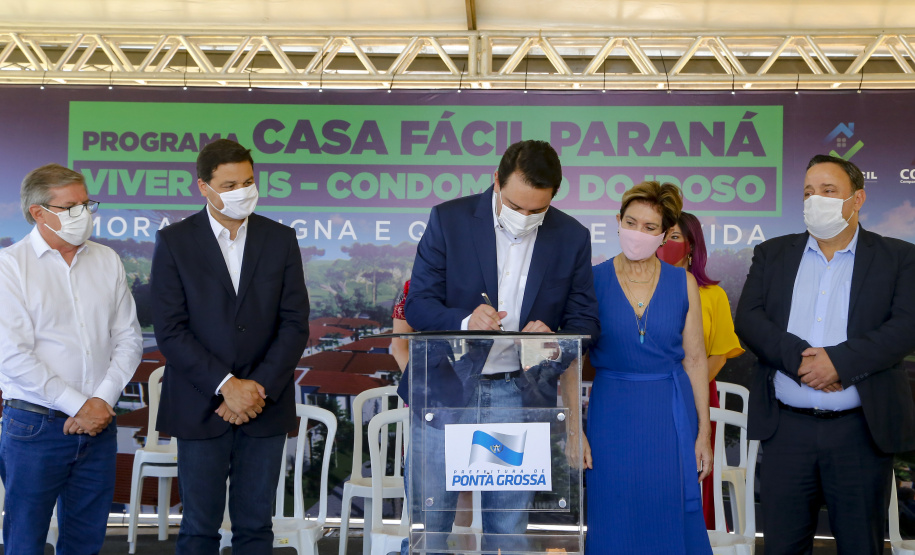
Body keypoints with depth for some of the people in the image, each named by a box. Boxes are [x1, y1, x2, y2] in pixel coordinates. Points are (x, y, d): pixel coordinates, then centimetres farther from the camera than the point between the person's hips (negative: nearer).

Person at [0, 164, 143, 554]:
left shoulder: (107, 261, 9)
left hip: (99, 423, 4)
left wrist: (103, 400, -6)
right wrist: (78, 405, -13)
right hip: (35, 426, -4)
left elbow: (129, 339, 8)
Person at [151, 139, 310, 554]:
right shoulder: (174, 242, -1)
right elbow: (170, 331, -7)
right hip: (201, 408, -2)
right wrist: (226, 385, -14)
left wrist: (259, 388, -10)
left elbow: (295, 324, 2)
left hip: (266, 408, 2)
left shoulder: (281, 240, 5)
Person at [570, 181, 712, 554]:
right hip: (612, 415, -1)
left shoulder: (683, 283, 2)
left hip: (671, 415, 1)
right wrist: (573, 429, -8)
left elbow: (695, 359, 3)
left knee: (671, 523, 5)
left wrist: (703, 432, 1)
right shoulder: (592, 281, -3)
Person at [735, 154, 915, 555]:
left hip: (861, 431, -2)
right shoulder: (772, 254, 12)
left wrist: (839, 361, -19)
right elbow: (748, 319, 0)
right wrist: (800, 359, -16)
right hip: (786, 429, 2)